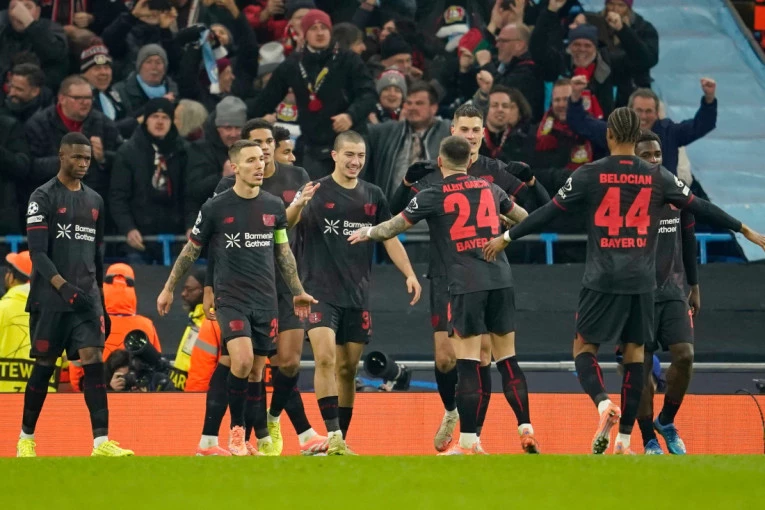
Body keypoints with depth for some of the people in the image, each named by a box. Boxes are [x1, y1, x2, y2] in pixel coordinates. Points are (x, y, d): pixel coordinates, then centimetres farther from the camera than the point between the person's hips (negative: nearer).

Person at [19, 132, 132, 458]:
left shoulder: (94, 201, 15)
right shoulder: (43, 197, -4)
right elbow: (37, 253, -12)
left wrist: (100, 300, 19)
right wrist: (64, 287, -24)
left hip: (87, 298, 4)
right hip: (50, 299, -4)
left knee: (93, 362, -9)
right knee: (44, 366, 1)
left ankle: (101, 442, -16)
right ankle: (26, 437, 16)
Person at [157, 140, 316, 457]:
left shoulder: (274, 207, 6)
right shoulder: (215, 208, -5)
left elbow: (283, 252, 18)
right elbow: (191, 251, 6)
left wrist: (297, 292, 20)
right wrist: (168, 288, 10)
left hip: (265, 301, 4)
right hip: (231, 298, -4)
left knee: (256, 371, 4)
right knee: (242, 360, -23)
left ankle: (246, 441, 12)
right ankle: (236, 429, -8)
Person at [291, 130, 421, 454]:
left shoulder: (373, 196, 10)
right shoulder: (316, 191, -3)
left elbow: (390, 239, 16)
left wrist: (409, 274, 2)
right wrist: (298, 206, -36)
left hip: (357, 296, 5)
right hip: (320, 291, -5)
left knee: (347, 369, 9)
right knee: (325, 359, -20)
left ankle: (342, 439, 17)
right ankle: (332, 436, -23)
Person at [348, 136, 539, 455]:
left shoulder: (433, 197, 0)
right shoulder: (490, 189, 13)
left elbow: (394, 227, 10)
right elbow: (523, 218, 31)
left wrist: (367, 233, 30)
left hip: (466, 284, -4)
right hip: (500, 280, 4)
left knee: (468, 365, -3)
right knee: (507, 361, 10)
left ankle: (468, 442, -5)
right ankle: (526, 430, 5)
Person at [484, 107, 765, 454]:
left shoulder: (589, 175, -4)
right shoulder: (657, 178, 2)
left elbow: (549, 213, 0)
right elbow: (701, 208, 9)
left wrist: (506, 237, 11)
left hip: (601, 280, -2)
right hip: (642, 282, 2)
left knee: (584, 346, 8)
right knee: (634, 353, 9)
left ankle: (602, 402, -21)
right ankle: (624, 439, 7)